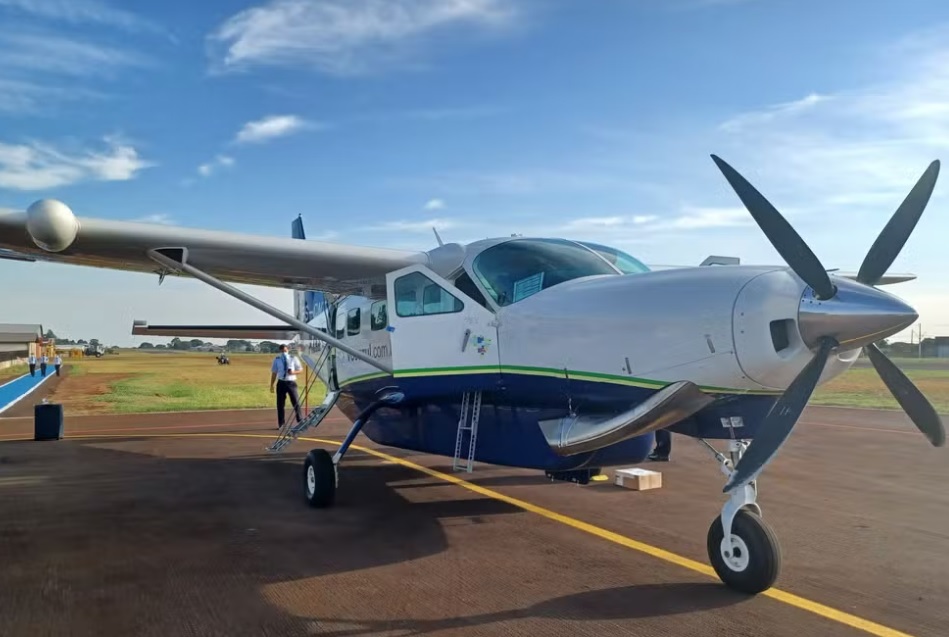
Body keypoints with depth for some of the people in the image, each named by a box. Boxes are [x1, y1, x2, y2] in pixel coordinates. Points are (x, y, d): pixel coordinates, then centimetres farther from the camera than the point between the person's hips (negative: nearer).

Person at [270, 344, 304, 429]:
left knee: (296, 402, 0)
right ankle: (281, 424, 17)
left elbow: (300, 369, 5)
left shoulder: (293, 358, 0)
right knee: (280, 404, 6)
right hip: (281, 383, 1)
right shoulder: (277, 359, 3)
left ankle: (300, 421, 13)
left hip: (291, 382, -1)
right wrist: (271, 385, 5)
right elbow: (274, 373, 7)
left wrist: (294, 372, -16)